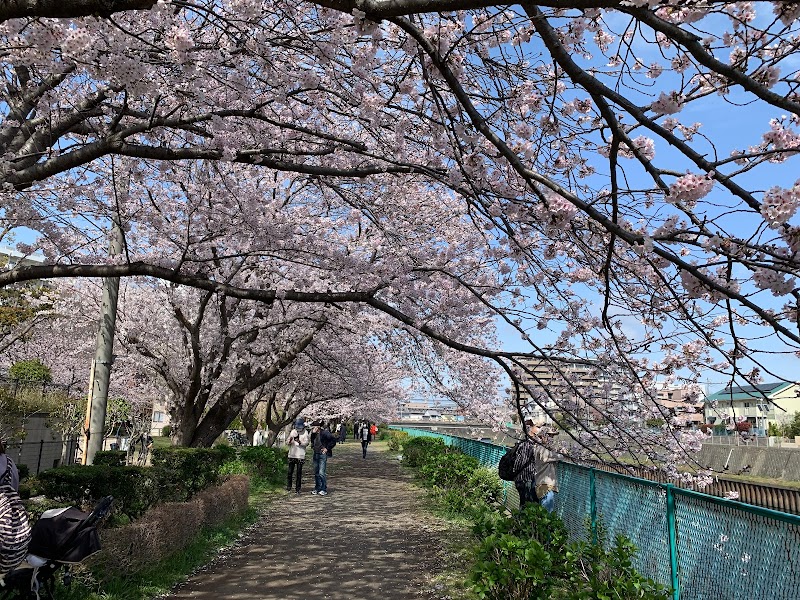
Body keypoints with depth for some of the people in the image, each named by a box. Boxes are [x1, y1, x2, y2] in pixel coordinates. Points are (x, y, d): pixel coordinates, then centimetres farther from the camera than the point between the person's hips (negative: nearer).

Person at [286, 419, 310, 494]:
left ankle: (297, 488, 8)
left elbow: (306, 443, -10)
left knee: (299, 472, 1)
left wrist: (299, 442, -27)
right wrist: (289, 440, -16)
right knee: (290, 471, 6)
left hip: (300, 456, -2)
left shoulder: (305, 433, -1)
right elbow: (287, 443, 7)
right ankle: (288, 487, 20)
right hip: (292, 455, 3)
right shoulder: (293, 432, 8)